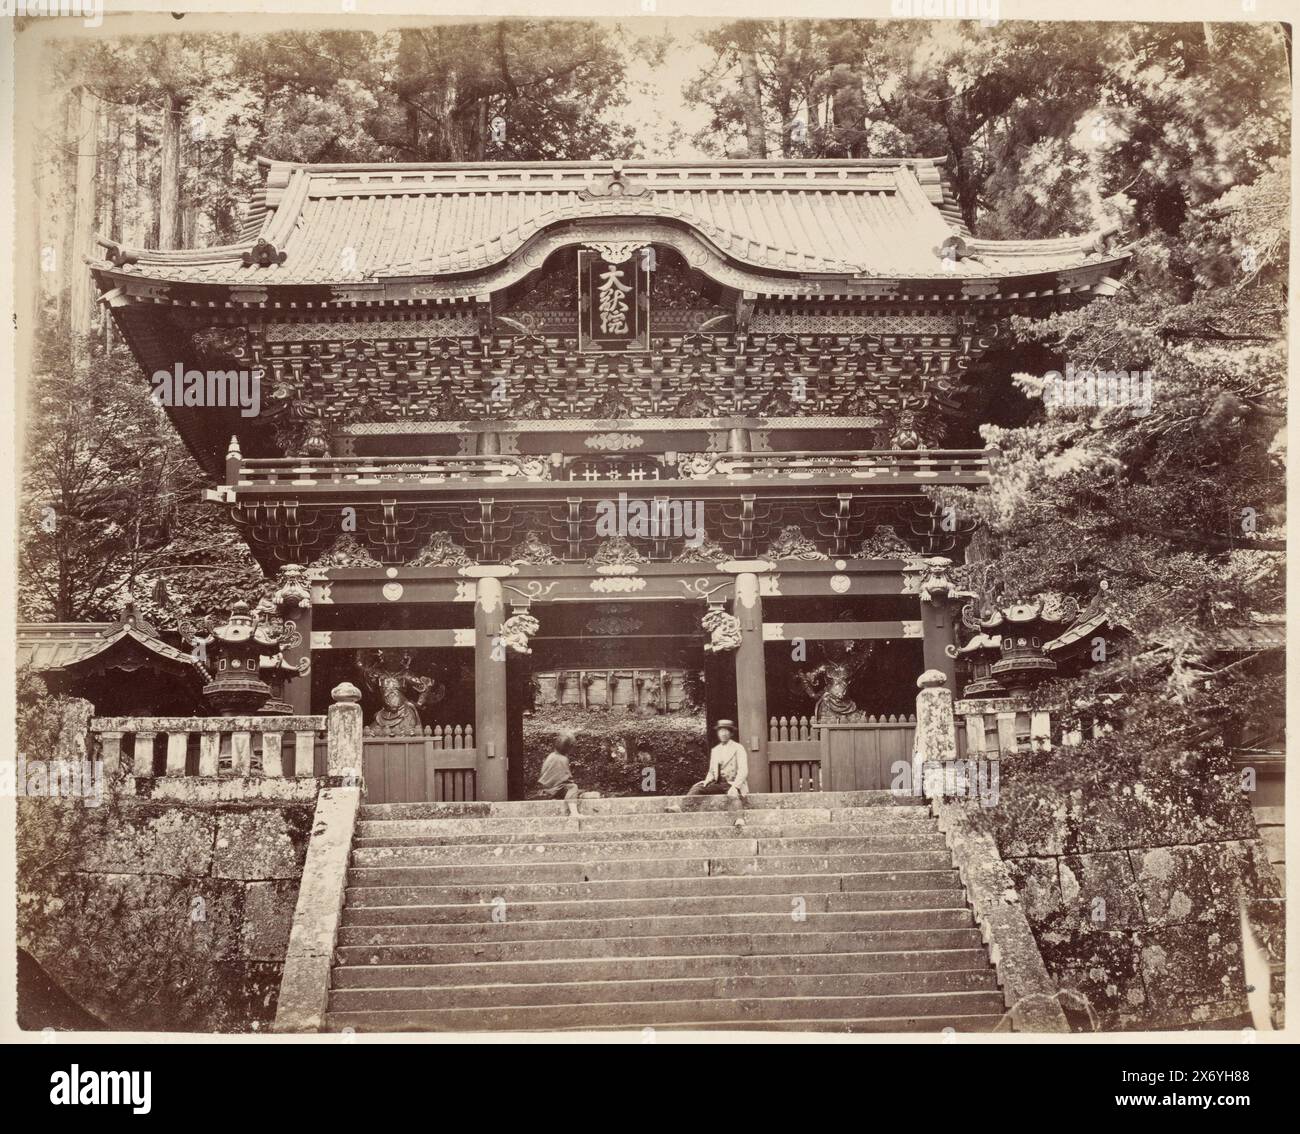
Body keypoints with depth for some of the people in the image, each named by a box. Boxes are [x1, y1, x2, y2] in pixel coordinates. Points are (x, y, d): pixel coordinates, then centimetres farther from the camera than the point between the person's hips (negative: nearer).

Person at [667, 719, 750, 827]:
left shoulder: (738, 748, 0)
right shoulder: (715, 750, 19)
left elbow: (743, 771, -9)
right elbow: (711, 771, 21)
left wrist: (735, 786, -23)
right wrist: (707, 781, -2)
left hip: (733, 783, -6)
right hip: (718, 784, 6)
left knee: (732, 794, -38)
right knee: (697, 788, -14)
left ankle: (739, 820, -58)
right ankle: (679, 806, -33)